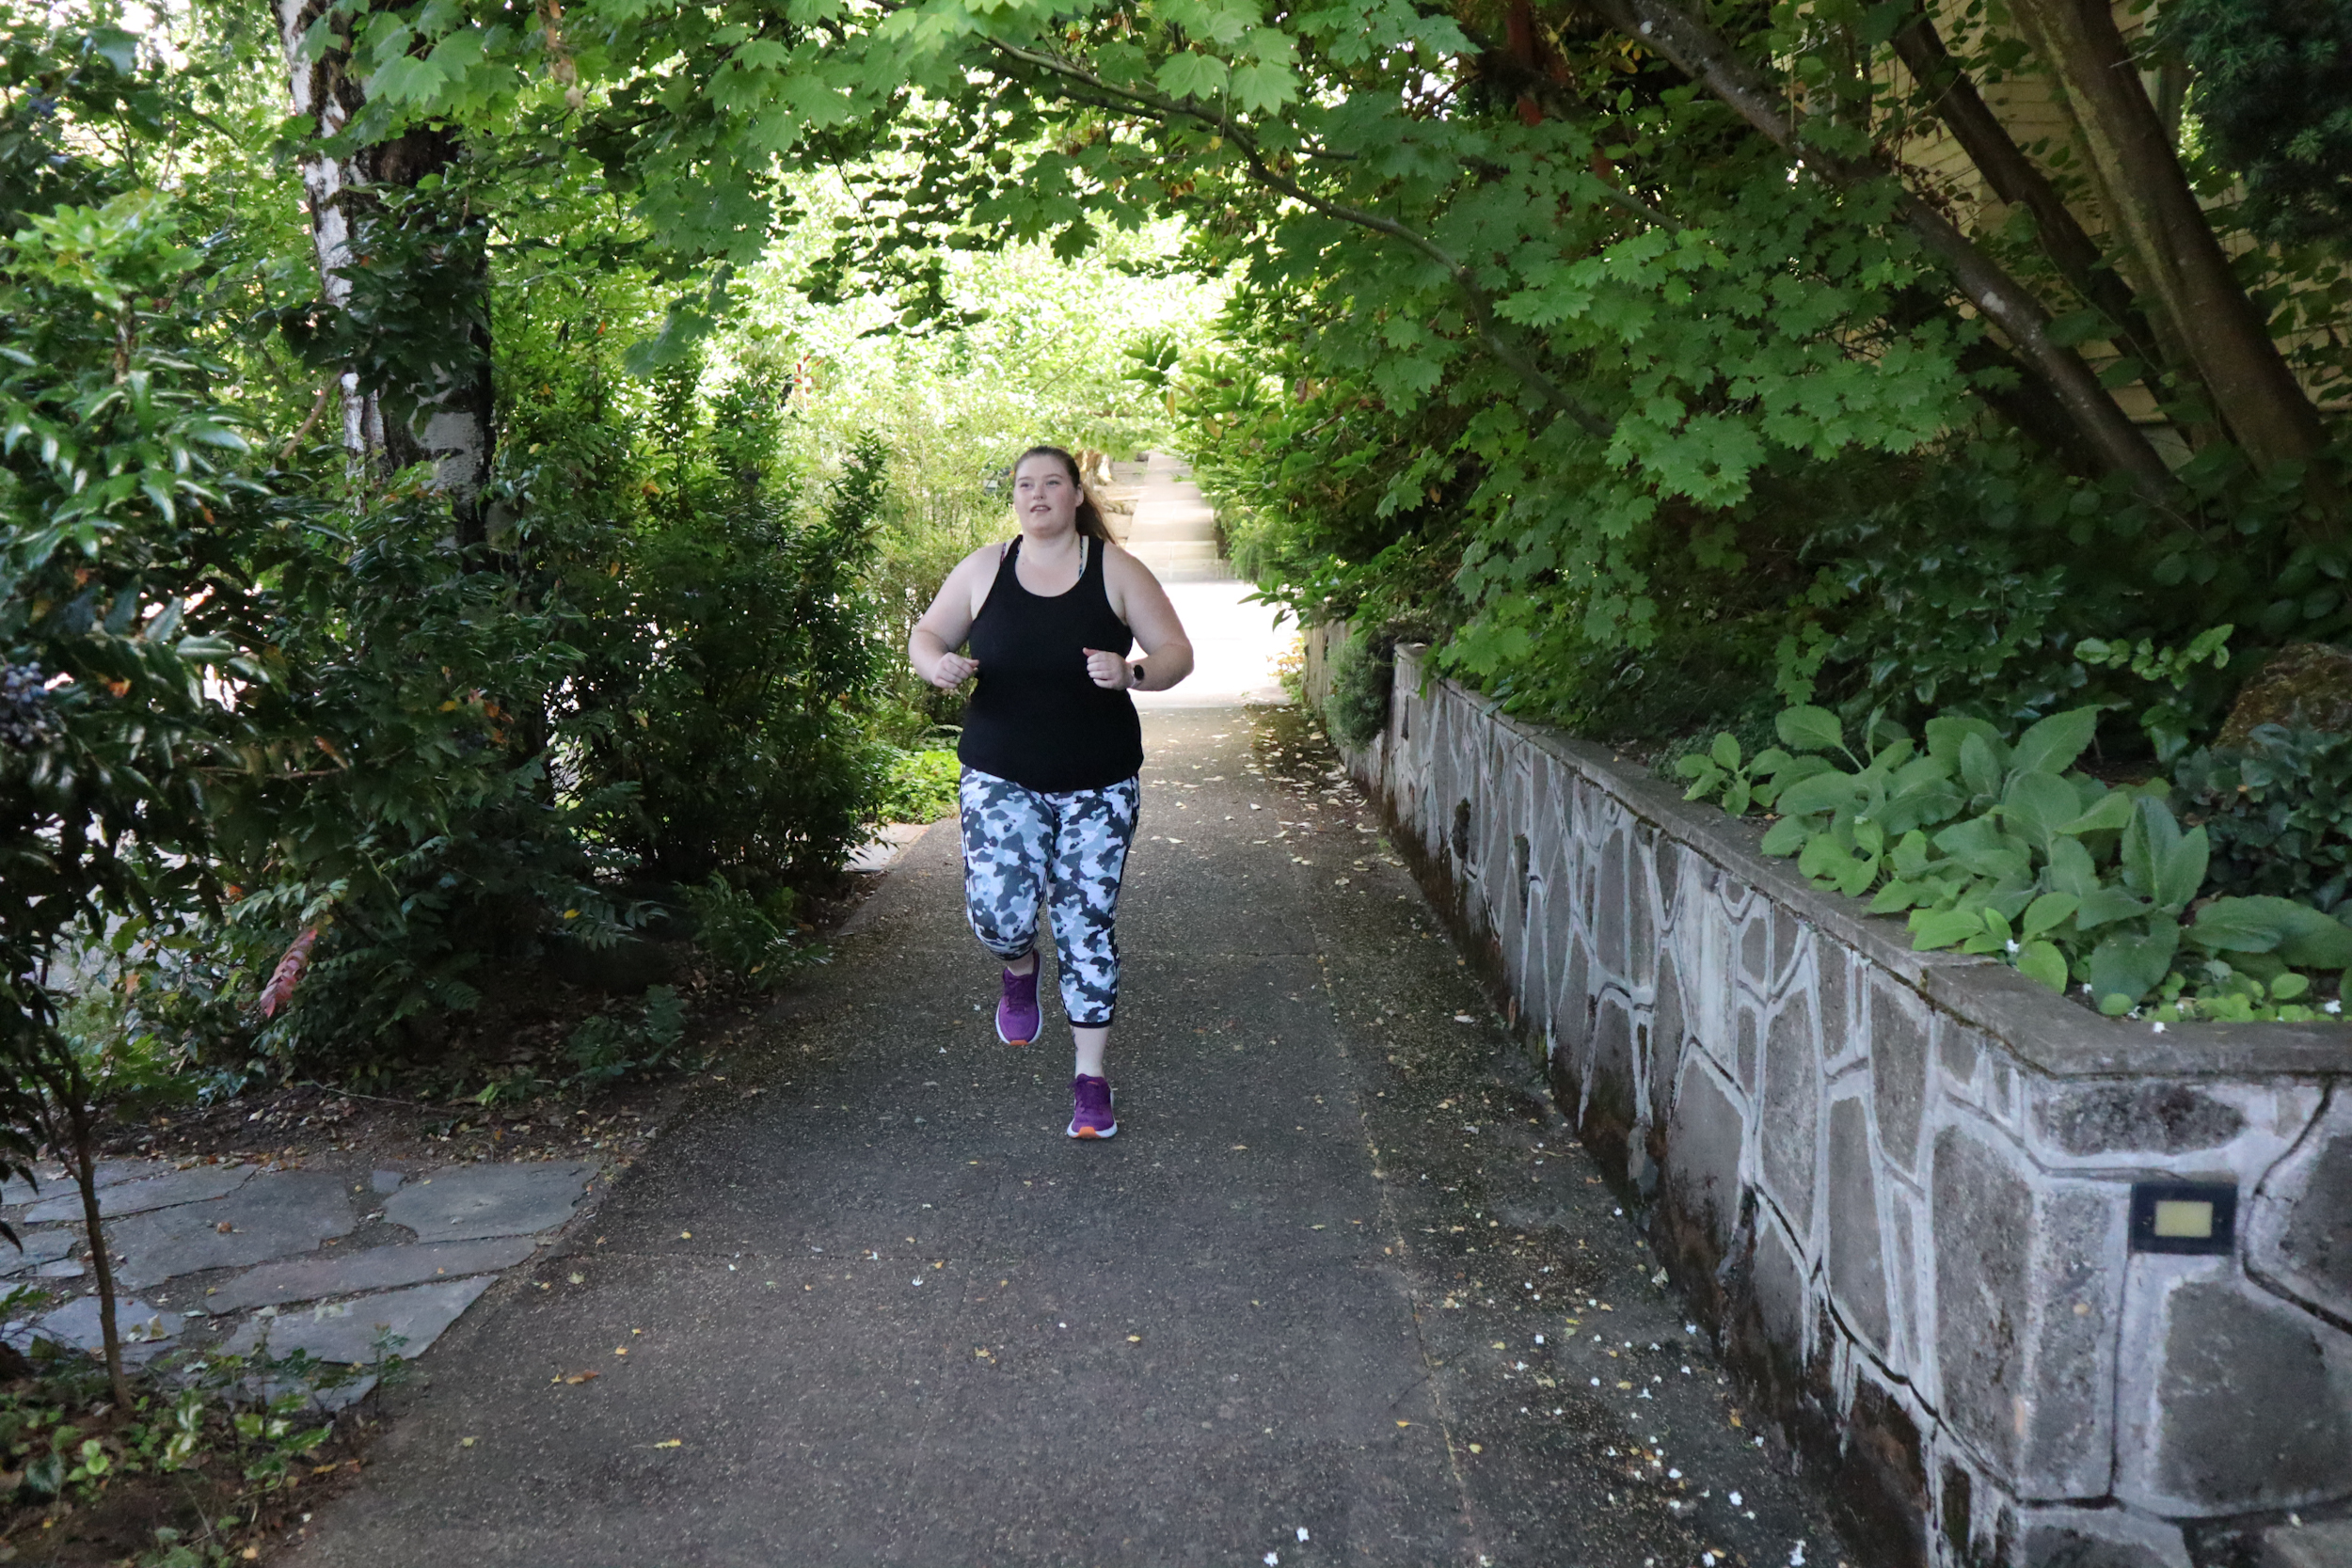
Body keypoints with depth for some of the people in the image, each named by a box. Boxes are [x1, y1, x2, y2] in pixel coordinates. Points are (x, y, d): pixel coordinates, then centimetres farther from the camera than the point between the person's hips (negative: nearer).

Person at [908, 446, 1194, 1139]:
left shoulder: (1117, 571, -3)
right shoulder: (984, 568, 2)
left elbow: (1176, 653, -2)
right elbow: (927, 633, 11)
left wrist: (1132, 673, -24)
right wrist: (935, 664, -13)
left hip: (1098, 783, 0)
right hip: (1001, 778, 1)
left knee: (1087, 924, 3)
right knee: (997, 911, -16)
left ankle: (1090, 1075, 18)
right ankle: (1019, 971, 23)